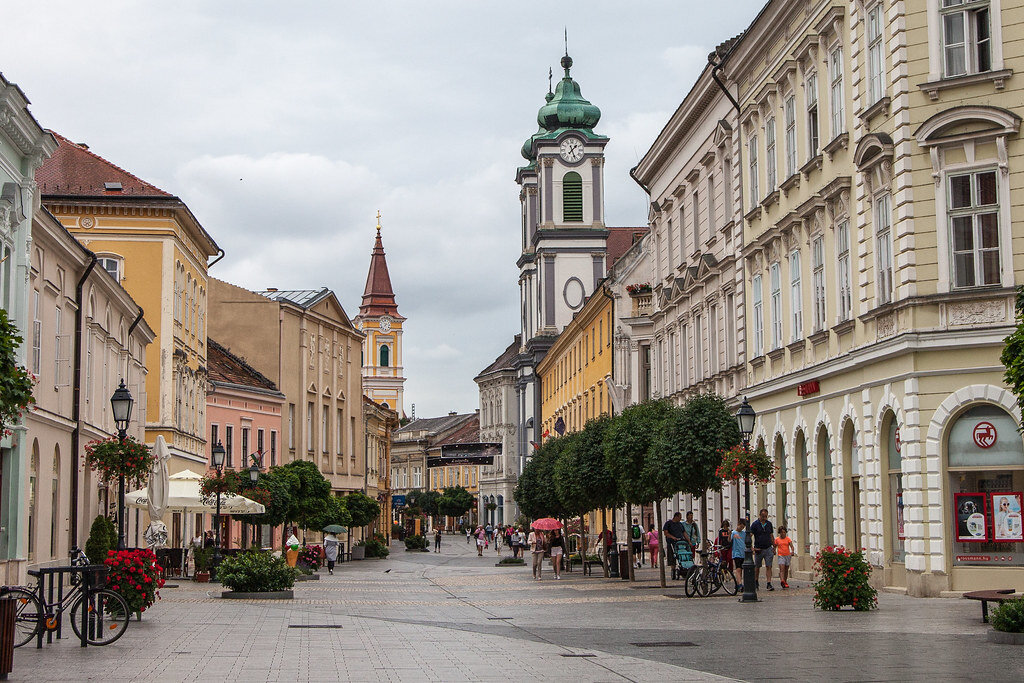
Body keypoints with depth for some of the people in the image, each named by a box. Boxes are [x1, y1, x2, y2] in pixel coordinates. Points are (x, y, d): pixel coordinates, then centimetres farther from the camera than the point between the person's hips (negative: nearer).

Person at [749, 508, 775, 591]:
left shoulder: (769, 524, 8)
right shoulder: (755, 524, -6)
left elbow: (771, 536, 16)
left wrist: (774, 547, 12)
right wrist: (752, 548, -15)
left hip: (768, 548, 2)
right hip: (758, 549, -2)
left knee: (768, 566, -5)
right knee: (757, 567, 10)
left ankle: (769, 584, -8)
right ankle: (756, 582, 28)